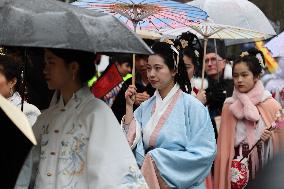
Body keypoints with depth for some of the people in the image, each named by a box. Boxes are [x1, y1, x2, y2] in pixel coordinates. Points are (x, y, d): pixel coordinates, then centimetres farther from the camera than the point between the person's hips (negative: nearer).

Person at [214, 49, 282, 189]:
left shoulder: (271, 105, -4)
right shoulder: (228, 106, 4)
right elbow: (224, 143, 7)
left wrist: (270, 137, -16)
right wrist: (222, 171, 3)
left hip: (264, 165, -2)